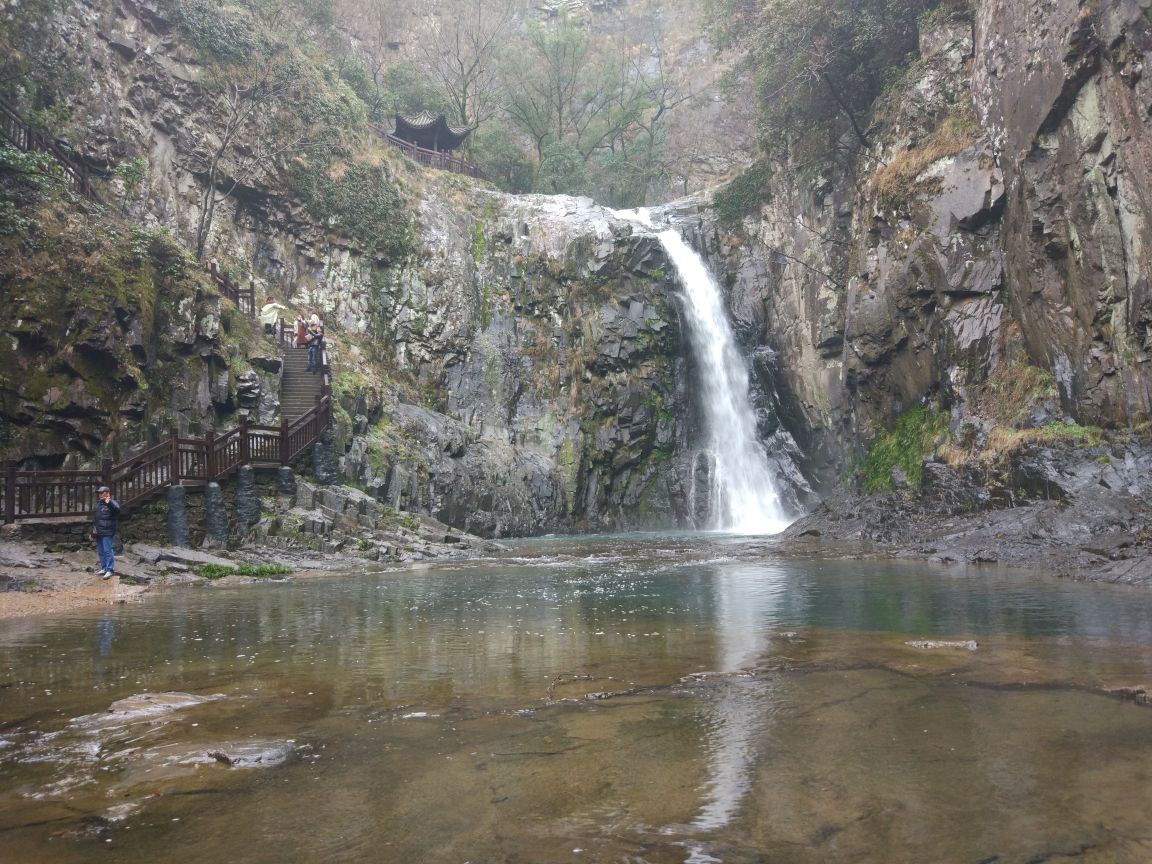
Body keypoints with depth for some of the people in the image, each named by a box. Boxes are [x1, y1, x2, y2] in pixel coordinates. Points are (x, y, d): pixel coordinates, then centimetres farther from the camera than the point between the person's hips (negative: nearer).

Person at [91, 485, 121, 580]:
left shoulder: (111, 503, -9)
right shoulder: (98, 504, 18)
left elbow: (117, 509, -35)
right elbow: (94, 518, 26)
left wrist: (109, 503, -55)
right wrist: (93, 531, 24)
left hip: (107, 532, -9)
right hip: (98, 532, 9)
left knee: (107, 551, -8)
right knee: (100, 551, 14)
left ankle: (110, 570, -4)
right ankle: (104, 568, 23)